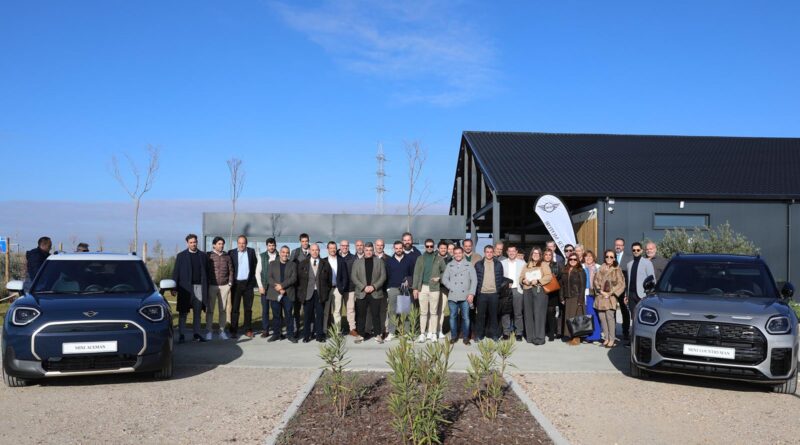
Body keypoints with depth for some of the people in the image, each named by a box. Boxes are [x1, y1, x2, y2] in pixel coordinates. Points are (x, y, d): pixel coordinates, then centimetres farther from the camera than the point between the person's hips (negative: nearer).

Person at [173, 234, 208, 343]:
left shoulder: (202, 255, 10)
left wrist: (206, 287, 4)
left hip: (199, 287, 2)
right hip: (186, 287, -2)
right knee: (183, 312, 1)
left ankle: (197, 334, 12)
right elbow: (176, 272, 1)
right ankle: (181, 335, 5)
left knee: (197, 312, 6)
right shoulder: (181, 256, 4)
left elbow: (206, 272, 9)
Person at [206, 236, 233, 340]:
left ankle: (222, 331, 10)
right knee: (210, 309, -2)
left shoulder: (227, 256, 9)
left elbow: (231, 270, 11)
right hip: (211, 285, -2)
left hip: (224, 286, 2)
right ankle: (209, 331, 5)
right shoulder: (208, 256, 1)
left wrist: (230, 283, 4)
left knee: (223, 309, 4)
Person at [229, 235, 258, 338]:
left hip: (248, 283, 1)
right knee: (234, 308, 1)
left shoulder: (251, 251, 5)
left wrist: (254, 280, 1)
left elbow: (255, 266, 7)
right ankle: (234, 331, 6)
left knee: (248, 308, 8)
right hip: (236, 283, -1)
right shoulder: (231, 252, 1)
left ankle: (248, 330, 15)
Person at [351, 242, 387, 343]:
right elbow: (353, 276, 2)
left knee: (376, 315, 1)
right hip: (361, 293, 1)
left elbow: (383, 276, 2)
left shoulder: (379, 262, 8)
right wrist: (363, 287, -9)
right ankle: (360, 334, 10)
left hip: (375, 293, -1)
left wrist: (374, 286, -10)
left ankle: (378, 334, 8)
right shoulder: (357, 262, 8)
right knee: (361, 315, 2)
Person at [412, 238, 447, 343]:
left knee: (433, 312, 2)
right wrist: (415, 288, 1)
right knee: (423, 312, 2)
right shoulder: (420, 258, 9)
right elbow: (416, 273, 6)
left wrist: (439, 278, -6)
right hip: (422, 287, 1)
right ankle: (422, 334, 5)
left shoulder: (439, 259, 7)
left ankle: (433, 334, 7)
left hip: (434, 287, -1)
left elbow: (444, 271, 13)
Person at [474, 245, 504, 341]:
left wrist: (498, 289, 2)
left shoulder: (498, 264, 8)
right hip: (482, 293, -1)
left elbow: (501, 278, 9)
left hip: (494, 293, 1)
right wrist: (477, 290, -1)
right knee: (480, 314, 1)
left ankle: (494, 334, 13)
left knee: (493, 314, 6)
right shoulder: (478, 265, 6)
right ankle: (478, 335, 8)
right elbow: (475, 278, 5)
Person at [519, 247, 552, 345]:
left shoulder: (544, 264, 6)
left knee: (539, 314, -9)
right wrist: (523, 280, -2)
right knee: (528, 314, 3)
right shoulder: (527, 265, 20)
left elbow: (549, 276, -6)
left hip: (539, 290, -5)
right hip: (527, 291, 5)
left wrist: (538, 281, -15)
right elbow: (520, 277, 20)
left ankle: (539, 337, -7)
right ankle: (530, 336, 10)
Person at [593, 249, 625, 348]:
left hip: (611, 298, -3)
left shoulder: (617, 270, 4)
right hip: (600, 297, 3)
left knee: (610, 317, -13)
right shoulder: (601, 269, 12)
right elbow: (595, 281, 9)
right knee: (602, 317, -1)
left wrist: (610, 293, -9)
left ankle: (612, 339, -8)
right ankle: (606, 338, 8)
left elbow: (621, 284, -1)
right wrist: (601, 291, -6)